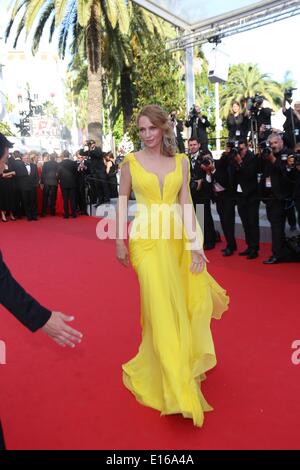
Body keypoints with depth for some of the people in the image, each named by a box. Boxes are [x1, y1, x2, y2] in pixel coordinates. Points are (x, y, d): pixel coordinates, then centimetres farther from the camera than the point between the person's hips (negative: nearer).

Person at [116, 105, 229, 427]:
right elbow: (122, 201, 5)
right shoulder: (131, 161, 2)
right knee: (162, 308, -5)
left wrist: (194, 243, -7)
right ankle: (178, 391, 8)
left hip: (176, 239, 3)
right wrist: (120, 241, 3)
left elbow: (186, 203, 0)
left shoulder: (180, 161, 6)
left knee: (181, 303, 8)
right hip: (146, 240, -3)